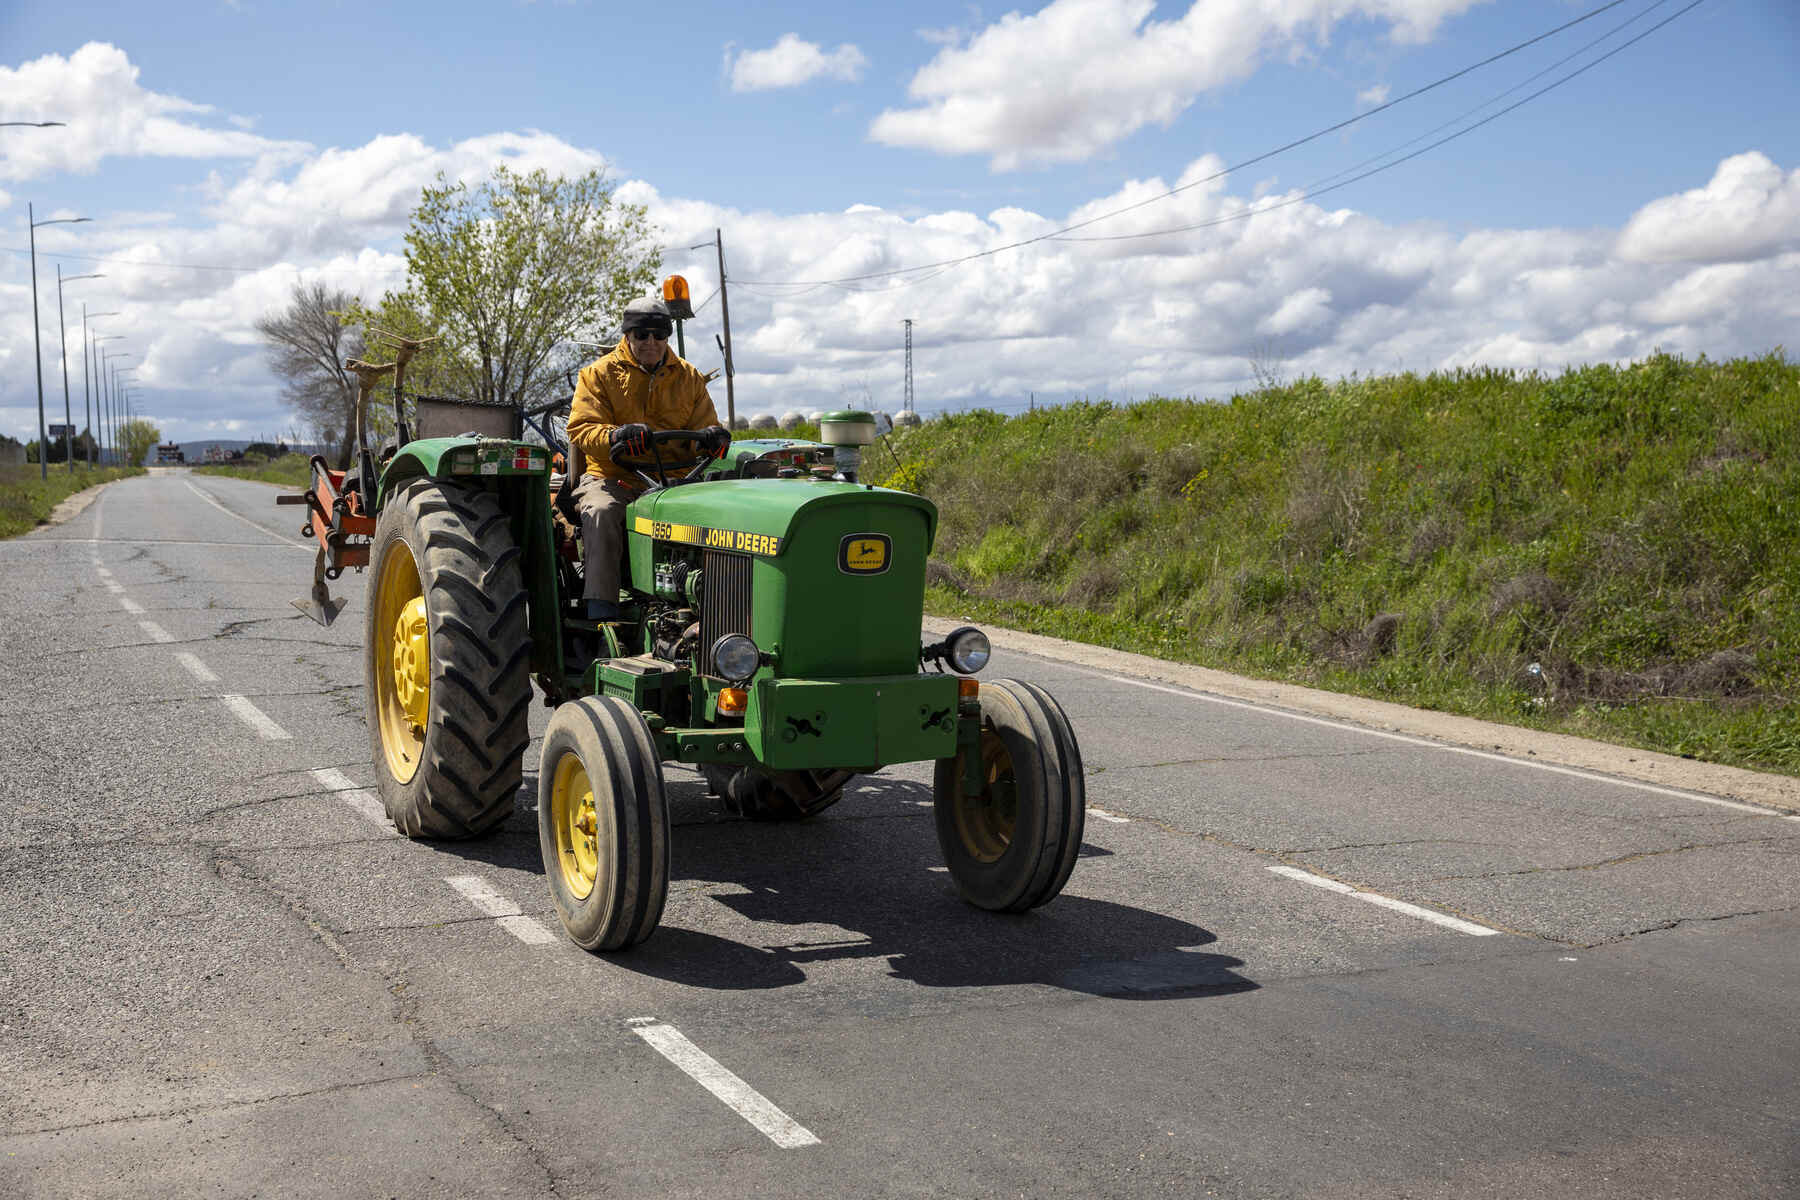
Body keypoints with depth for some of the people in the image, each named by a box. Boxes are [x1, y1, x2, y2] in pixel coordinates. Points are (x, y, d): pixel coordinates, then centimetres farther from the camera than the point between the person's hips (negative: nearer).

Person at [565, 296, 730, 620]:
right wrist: (615, 436, -28)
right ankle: (601, 612, -39)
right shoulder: (599, 374, 7)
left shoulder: (688, 378, 16)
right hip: (612, 478, -1)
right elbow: (582, 428, -4)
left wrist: (711, 438, -15)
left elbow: (704, 426, 13)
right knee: (601, 513, -36)